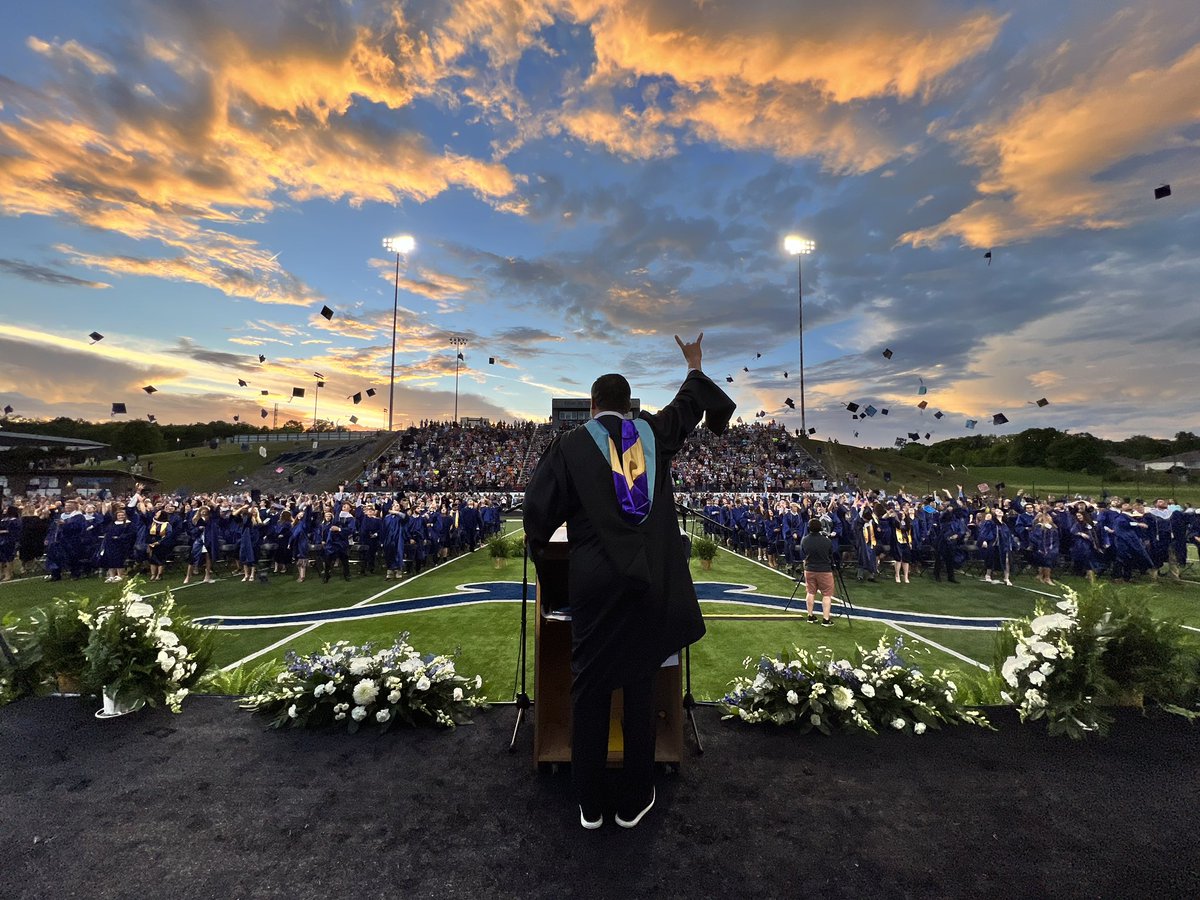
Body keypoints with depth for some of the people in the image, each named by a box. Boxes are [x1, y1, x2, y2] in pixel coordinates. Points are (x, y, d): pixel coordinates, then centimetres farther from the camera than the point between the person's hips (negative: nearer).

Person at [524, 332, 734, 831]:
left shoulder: (569, 444, -5)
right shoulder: (653, 431, 4)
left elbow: (539, 506, -3)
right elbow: (687, 406, 23)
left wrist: (539, 549, 17)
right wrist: (694, 367, 42)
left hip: (595, 582, -2)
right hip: (651, 580, 3)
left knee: (590, 689, 13)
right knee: (641, 687, 14)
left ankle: (590, 804, 27)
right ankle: (634, 800, 29)